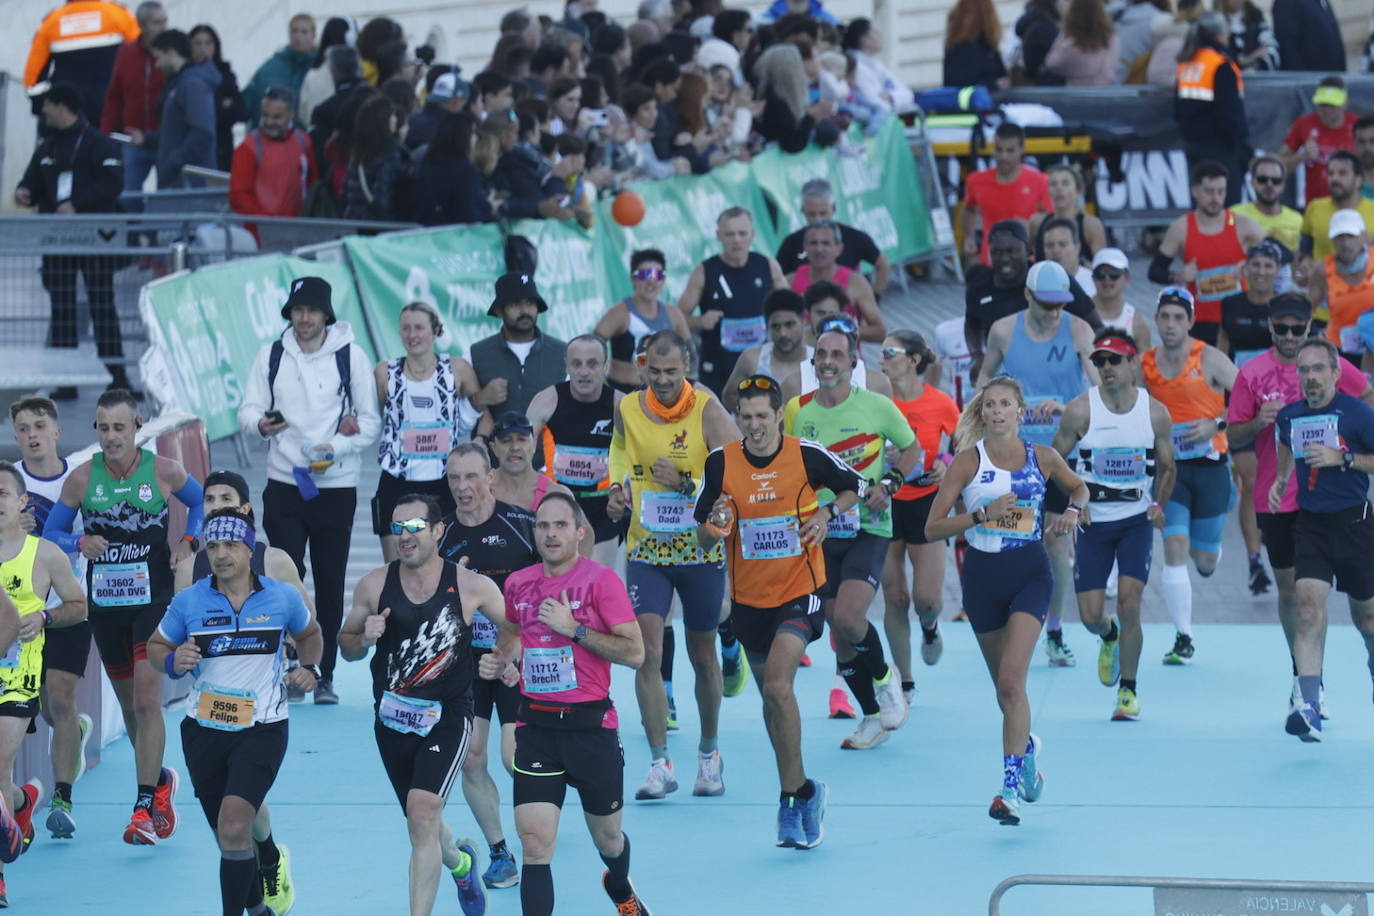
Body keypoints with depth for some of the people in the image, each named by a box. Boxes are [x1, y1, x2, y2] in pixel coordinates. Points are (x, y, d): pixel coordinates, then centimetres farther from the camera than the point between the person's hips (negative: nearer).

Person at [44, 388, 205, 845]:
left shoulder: (164, 472, -5)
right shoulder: (82, 478, -3)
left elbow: (201, 501, 15)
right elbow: (51, 532, 3)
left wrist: (187, 541, -2)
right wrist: (80, 544, -17)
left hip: (153, 599, -3)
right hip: (105, 604, 3)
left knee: (147, 699, -14)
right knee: (128, 704, 14)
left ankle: (144, 808, -13)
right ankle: (160, 779, 38)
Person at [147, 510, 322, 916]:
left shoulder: (282, 597, -1)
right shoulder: (189, 602, -2)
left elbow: (308, 633, 20)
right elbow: (156, 647, 10)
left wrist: (310, 667, 2)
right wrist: (173, 662, -12)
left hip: (262, 730, -2)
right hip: (204, 731, 2)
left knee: (235, 825, -22)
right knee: (231, 837, 13)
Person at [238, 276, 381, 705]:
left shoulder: (351, 356, 1)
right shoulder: (272, 356, 7)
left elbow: (371, 422, 1)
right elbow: (248, 411, 5)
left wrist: (334, 447, -15)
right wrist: (260, 424, -19)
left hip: (336, 487, -1)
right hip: (284, 485, 1)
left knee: (330, 585, 2)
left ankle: (324, 676, 9)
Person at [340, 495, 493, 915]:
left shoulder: (470, 586, -9)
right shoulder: (373, 586, -3)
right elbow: (347, 648, 9)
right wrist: (365, 638, -13)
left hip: (447, 718, -4)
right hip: (392, 718, 4)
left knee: (422, 813, -21)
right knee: (421, 822, 19)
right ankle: (460, 861, 53)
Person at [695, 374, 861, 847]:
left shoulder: (807, 455, -9)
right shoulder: (720, 462, -4)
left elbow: (854, 487, 9)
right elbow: (702, 536, 1)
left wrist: (827, 512, -10)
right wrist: (714, 526, -22)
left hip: (799, 590, -4)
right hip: (748, 596, 4)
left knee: (777, 686, -21)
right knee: (771, 695, 13)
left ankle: (793, 796, -12)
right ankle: (801, 790, 28)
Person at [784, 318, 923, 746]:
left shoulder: (876, 406, -5)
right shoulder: (796, 411, 2)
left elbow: (912, 449, 9)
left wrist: (888, 485, -7)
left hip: (868, 529, -3)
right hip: (820, 534, 3)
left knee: (848, 617, -22)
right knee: (840, 631, 3)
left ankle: (884, 676, 8)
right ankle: (874, 716, 22)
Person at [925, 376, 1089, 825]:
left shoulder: (1042, 458, -1)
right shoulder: (968, 461, -5)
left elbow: (1079, 487, 20)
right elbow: (932, 527, -9)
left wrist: (1072, 511, -2)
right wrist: (983, 514, -21)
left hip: (1030, 572, -2)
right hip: (983, 576, 2)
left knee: (1011, 679, -17)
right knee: (1004, 683, 14)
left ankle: (1011, 786, -19)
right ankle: (1026, 745, 45)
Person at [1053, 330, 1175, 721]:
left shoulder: (1155, 412, -4)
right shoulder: (1080, 410, -8)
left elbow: (1166, 466, 9)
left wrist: (1158, 504, -8)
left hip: (1137, 519, -1)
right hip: (1093, 521, 1)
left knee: (1129, 604, -14)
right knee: (1090, 615, 0)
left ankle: (1128, 690, 2)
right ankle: (1110, 637, 39)